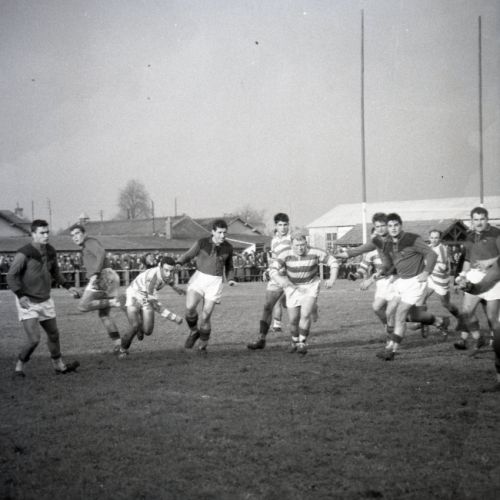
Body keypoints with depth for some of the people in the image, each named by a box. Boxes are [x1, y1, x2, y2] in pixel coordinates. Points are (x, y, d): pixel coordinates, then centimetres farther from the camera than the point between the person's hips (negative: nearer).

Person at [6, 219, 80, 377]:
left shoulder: (50, 251, 1)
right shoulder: (24, 253, -20)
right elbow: (11, 276, -17)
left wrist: (68, 287, 8)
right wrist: (20, 296, -30)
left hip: (45, 301, 7)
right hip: (27, 303, -7)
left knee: (54, 334, 19)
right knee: (34, 340, -13)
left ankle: (58, 365, 39)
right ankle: (19, 366, 12)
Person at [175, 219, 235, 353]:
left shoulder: (228, 247, 4)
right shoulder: (202, 243, -3)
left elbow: (229, 267, 16)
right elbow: (188, 255, 2)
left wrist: (230, 280, -2)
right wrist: (178, 262, -19)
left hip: (215, 282, 1)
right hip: (199, 277, 0)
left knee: (205, 316, -3)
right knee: (190, 307, -22)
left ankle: (203, 345, 20)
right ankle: (194, 332, 6)